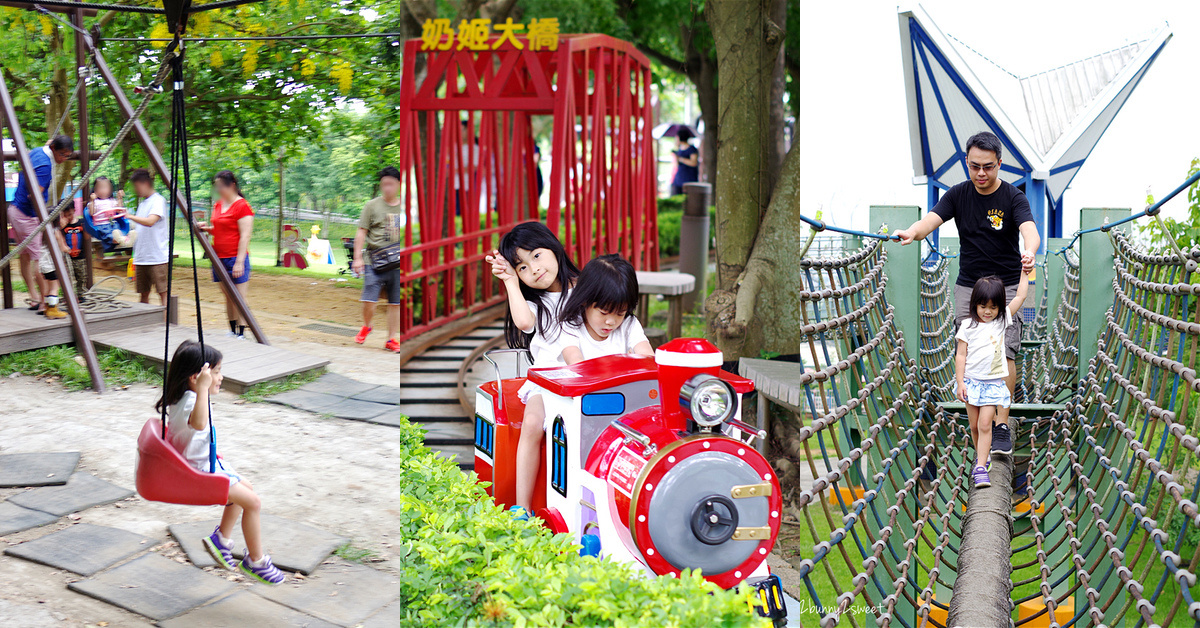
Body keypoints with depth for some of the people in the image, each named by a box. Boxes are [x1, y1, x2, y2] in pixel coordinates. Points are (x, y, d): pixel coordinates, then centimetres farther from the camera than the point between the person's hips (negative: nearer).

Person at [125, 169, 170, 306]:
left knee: (163, 293, -8)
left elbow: (150, 221, -25)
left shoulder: (158, 200, -8)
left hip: (157, 257, -8)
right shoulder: (142, 203, 19)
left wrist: (129, 216, -29)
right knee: (144, 294, 10)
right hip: (141, 258, 8)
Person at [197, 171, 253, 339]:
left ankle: (241, 333, -3)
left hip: (235, 259, -8)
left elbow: (245, 237, -14)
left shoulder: (242, 206, -10)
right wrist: (207, 228, 4)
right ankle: (232, 331, 18)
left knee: (239, 298, -6)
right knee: (228, 298, 12)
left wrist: (239, 262, -19)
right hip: (219, 258, 8)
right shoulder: (218, 205, 14)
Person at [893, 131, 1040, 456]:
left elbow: (1030, 231, -25)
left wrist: (1029, 252, -49)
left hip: (1007, 285, -3)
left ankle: (1002, 425, -4)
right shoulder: (958, 195, 1)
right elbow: (932, 219, -15)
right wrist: (912, 232, -39)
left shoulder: (1013, 198, -8)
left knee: (1004, 351, -9)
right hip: (967, 286, 3)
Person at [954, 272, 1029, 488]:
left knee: (985, 425, -9)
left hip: (993, 383, -1)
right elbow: (961, 355, -2)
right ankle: (982, 455, 32)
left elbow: (1020, 296, 0)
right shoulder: (968, 327, -3)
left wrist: (1024, 272, -1)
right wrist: (960, 383, -6)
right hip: (971, 381, 1)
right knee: (974, 425, 9)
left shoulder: (1002, 322, 1)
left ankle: (981, 468, -10)